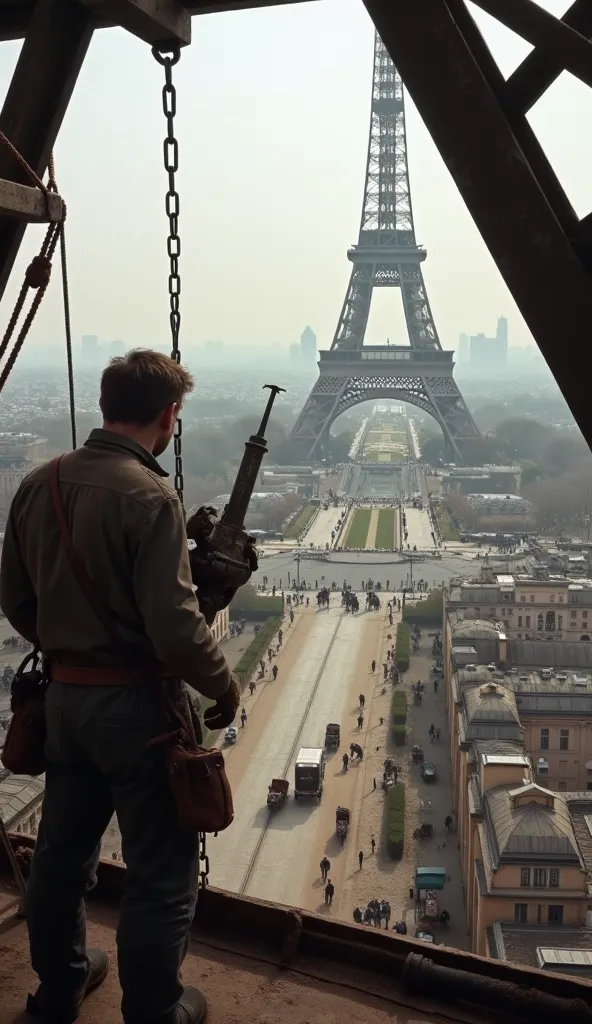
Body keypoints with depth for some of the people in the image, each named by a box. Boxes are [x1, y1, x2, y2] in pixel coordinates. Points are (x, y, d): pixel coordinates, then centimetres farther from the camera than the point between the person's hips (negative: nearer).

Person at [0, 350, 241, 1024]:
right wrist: (224, 687, -8)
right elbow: (175, 626, -24)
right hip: (137, 703, -8)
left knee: (61, 851, 23)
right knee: (160, 874, 10)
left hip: (62, 696, 8)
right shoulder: (148, 496, -22)